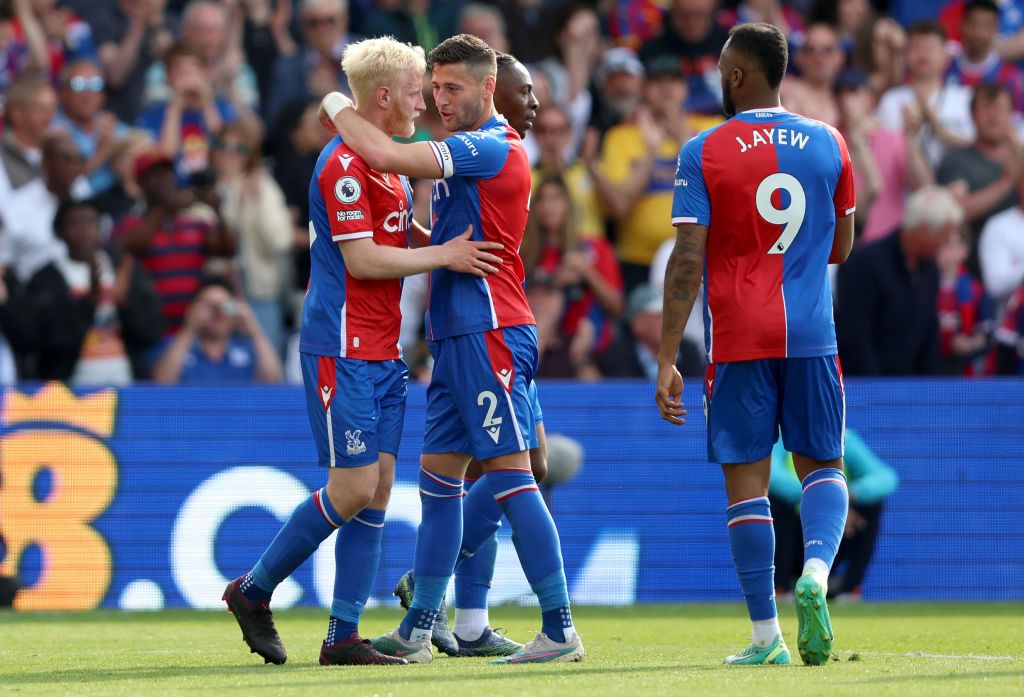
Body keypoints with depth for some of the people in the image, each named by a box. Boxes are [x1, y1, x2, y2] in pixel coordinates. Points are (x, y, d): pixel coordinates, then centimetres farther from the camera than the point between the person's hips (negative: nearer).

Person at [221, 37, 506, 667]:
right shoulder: (344, 164, -14)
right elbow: (362, 260, -19)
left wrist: (457, 243, 11)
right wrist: (444, 255, -14)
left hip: (383, 352, 9)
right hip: (342, 349, -9)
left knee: (378, 488, 4)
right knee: (353, 488, -9)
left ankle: (344, 636, 4)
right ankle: (253, 591, 7)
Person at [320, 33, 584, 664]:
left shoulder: (492, 147, -13)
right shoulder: (470, 152, 19)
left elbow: (385, 156, -21)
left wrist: (338, 109, -5)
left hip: (490, 335, -10)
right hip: (458, 337, 10)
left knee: (510, 476, -11)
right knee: (438, 476, 12)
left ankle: (561, 631, -10)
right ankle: (417, 631, 17)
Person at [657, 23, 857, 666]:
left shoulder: (704, 153, -4)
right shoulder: (829, 144, 5)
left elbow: (687, 263, -9)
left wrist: (667, 360, -6)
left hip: (737, 340, -2)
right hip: (811, 337, 2)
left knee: (747, 480, 3)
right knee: (823, 466, 13)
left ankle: (766, 636, 0)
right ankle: (815, 571, -16)